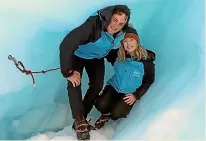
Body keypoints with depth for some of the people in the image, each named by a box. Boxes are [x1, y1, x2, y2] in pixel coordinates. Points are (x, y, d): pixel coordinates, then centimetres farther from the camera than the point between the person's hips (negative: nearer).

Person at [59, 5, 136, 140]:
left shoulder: (126, 32, -25)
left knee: (97, 86, 2)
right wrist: (68, 72, -36)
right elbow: (65, 46, -42)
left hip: (97, 58, 5)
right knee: (74, 83, -21)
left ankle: (81, 119, 18)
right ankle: (79, 120, -6)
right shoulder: (92, 25, -44)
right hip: (78, 54, -4)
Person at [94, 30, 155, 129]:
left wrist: (136, 95, -9)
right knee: (101, 104, -22)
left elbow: (149, 80, -4)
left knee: (116, 114, -21)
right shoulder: (119, 55, -9)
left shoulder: (147, 60, -16)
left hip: (129, 93, -2)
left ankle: (110, 116, 18)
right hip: (113, 86, 2)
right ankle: (105, 114, 16)